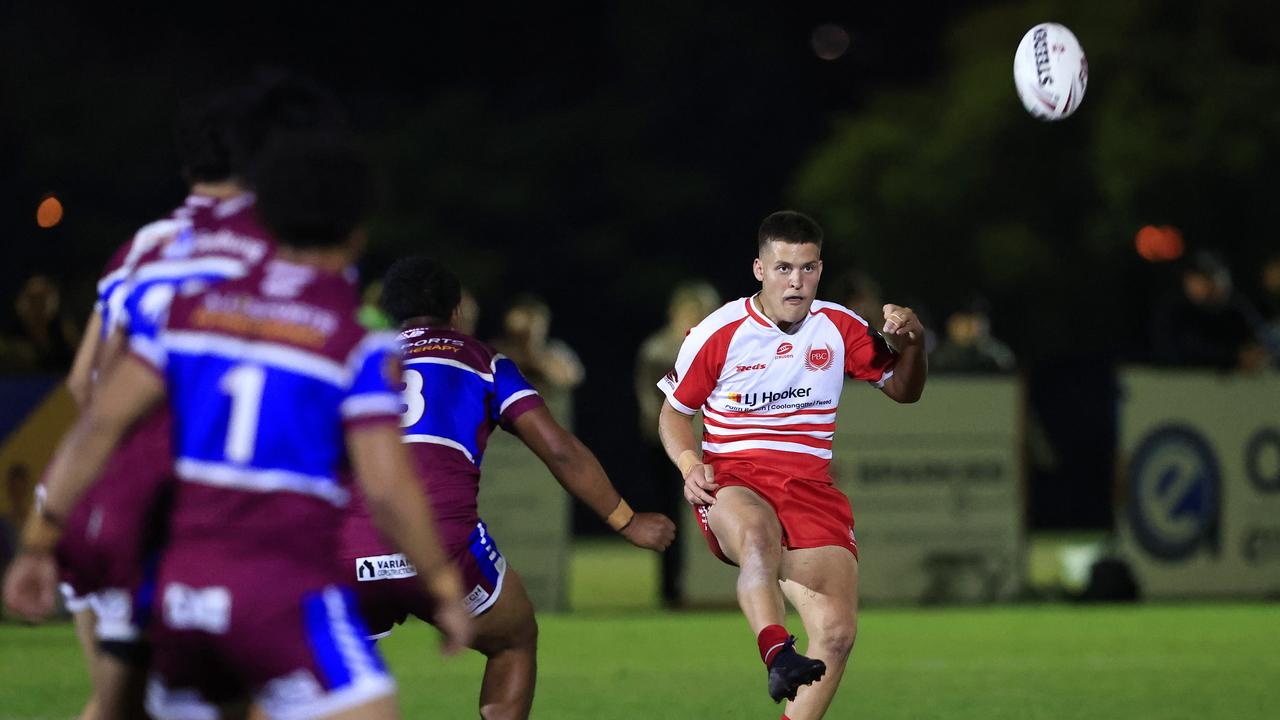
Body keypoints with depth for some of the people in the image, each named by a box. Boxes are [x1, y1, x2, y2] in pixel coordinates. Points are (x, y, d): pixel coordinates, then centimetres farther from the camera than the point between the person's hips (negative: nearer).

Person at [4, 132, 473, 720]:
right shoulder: (358, 346, -5)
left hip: (182, 589, 6)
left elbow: (100, 423, 3)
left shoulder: (189, 309, 8)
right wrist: (445, 589, 1)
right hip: (285, 594, -6)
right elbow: (388, 488, -11)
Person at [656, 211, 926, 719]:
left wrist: (912, 343, -4)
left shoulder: (839, 328, 8)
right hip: (732, 482, -3)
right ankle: (777, 652, -59)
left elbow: (903, 390, 17)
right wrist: (689, 464, -8)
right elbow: (674, 412, 13)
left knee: (837, 633, -18)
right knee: (756, 532, -43)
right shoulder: (718, 333, 1)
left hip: (811, 486, 3)